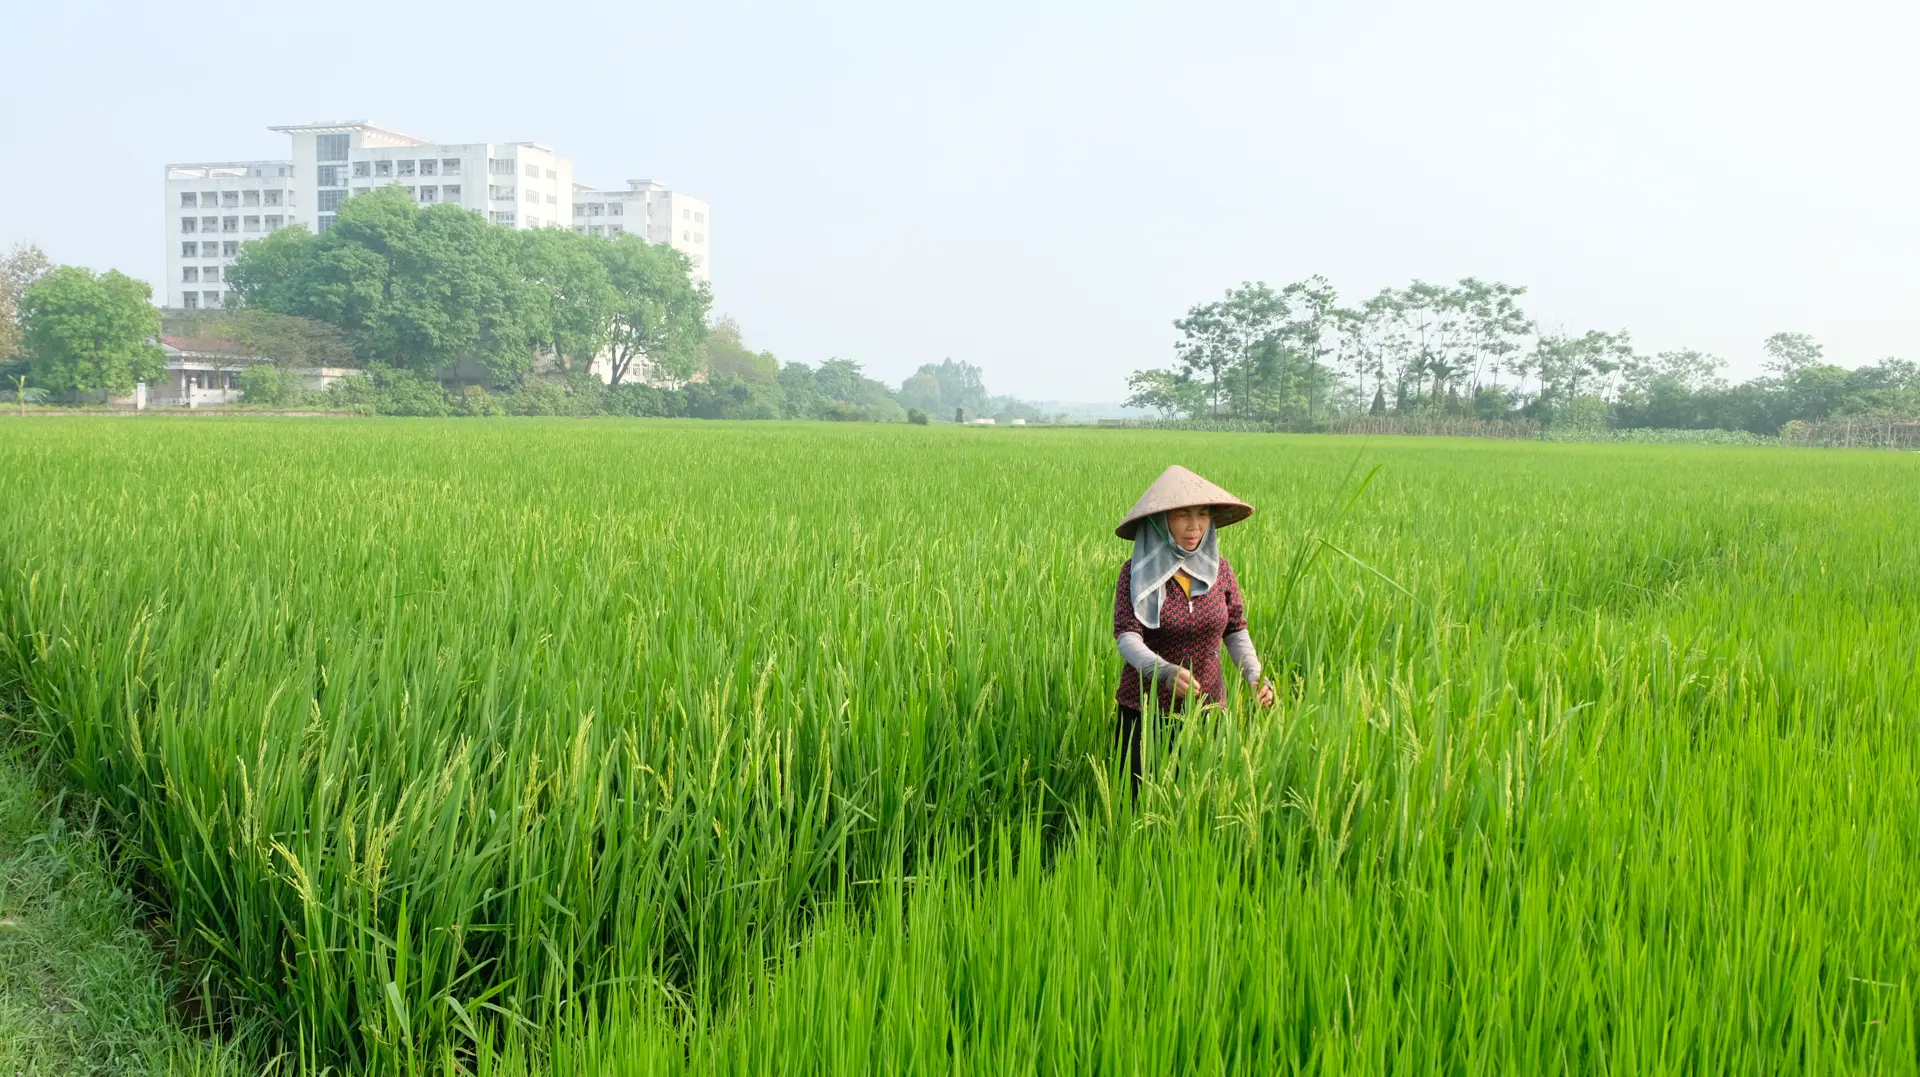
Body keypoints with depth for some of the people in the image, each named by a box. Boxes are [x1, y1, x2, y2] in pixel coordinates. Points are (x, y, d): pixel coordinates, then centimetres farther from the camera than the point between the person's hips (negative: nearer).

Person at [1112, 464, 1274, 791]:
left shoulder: (1219, 568, -1)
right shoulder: (1136, 572, -10)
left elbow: (1235, 630, 5)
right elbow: (1127, 637, -19)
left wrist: (1255, 676, -12)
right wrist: (1165, 671, -37)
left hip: (1206, 707, 2)